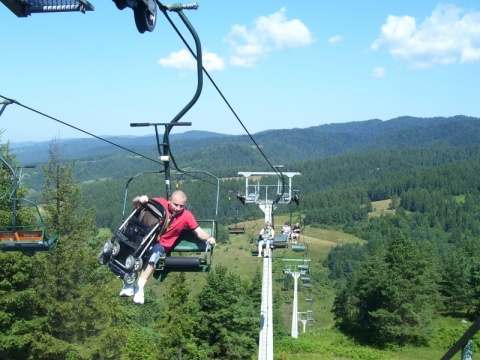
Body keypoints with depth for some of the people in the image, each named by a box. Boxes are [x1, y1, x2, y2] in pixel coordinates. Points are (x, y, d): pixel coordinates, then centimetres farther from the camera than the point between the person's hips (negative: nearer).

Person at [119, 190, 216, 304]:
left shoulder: (186, 216, -2)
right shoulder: (160, 203, -6)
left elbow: (198, 231, -1)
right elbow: (135, 203, -2)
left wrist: (209, 238, -22)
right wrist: (140, 199, -26)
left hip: (161, 245, 0)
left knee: (155, 251, -36)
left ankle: (139, 287, -38)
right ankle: (128, 286, -30)